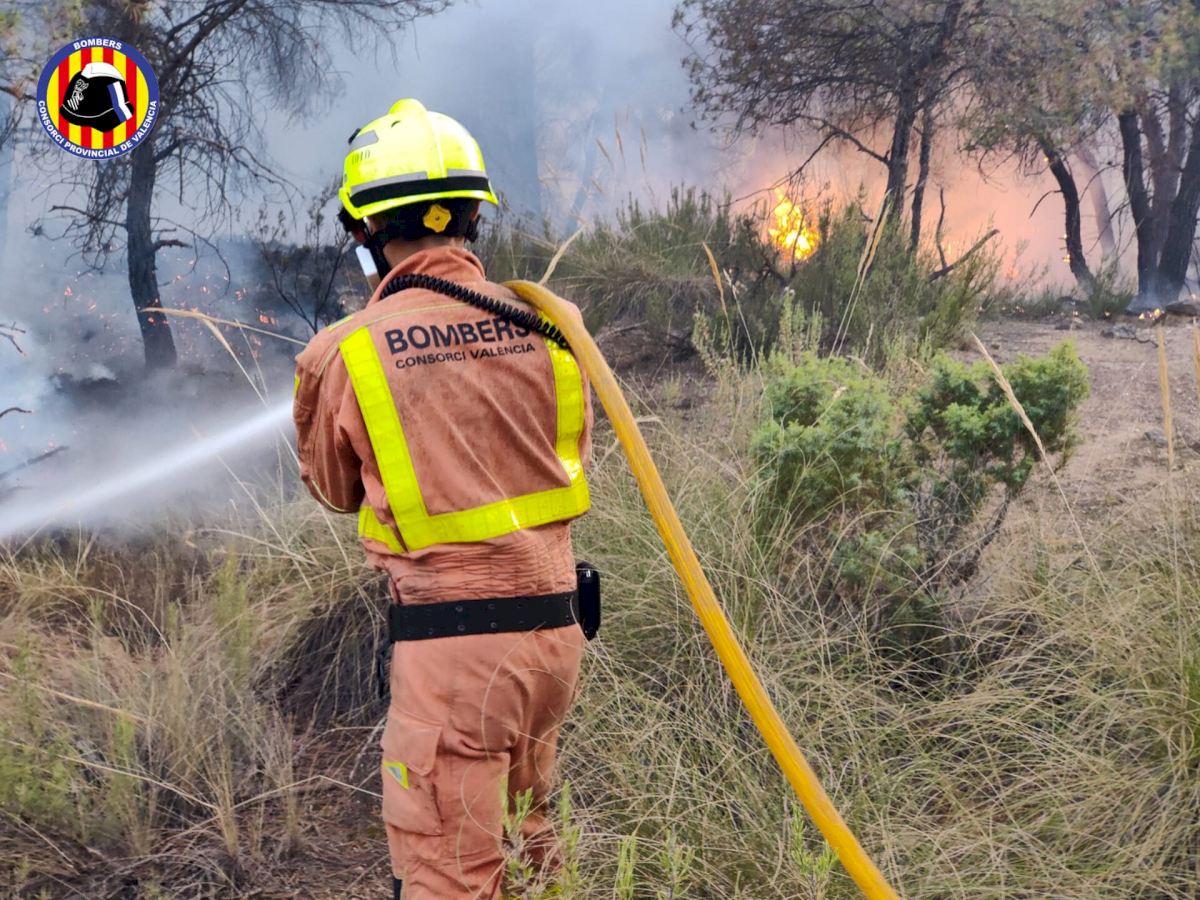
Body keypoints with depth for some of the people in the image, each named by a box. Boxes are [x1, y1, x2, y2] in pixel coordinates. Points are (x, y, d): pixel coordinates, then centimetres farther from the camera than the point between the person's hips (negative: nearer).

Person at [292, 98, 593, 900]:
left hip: (448, 643, -5)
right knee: (524, 825, 26)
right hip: (556, 628, 5)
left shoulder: (344, 354, -9)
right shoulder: (551, 328, -2)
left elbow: (336, 491, 10)